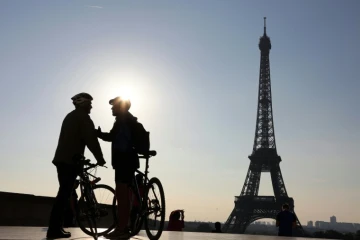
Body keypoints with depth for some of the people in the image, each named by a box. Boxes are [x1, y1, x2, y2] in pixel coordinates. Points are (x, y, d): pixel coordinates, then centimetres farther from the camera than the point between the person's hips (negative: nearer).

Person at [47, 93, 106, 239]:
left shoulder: (70, 116, 22)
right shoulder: (83, 117, -6)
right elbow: (91, 140, -13)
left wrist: (80, 157, 27)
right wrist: (100, 159, -5)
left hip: (62, 158, 9)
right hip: (70, 160, -9)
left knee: (64, 193, 14)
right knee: (64, 194, -8)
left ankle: (55, 228, 17)